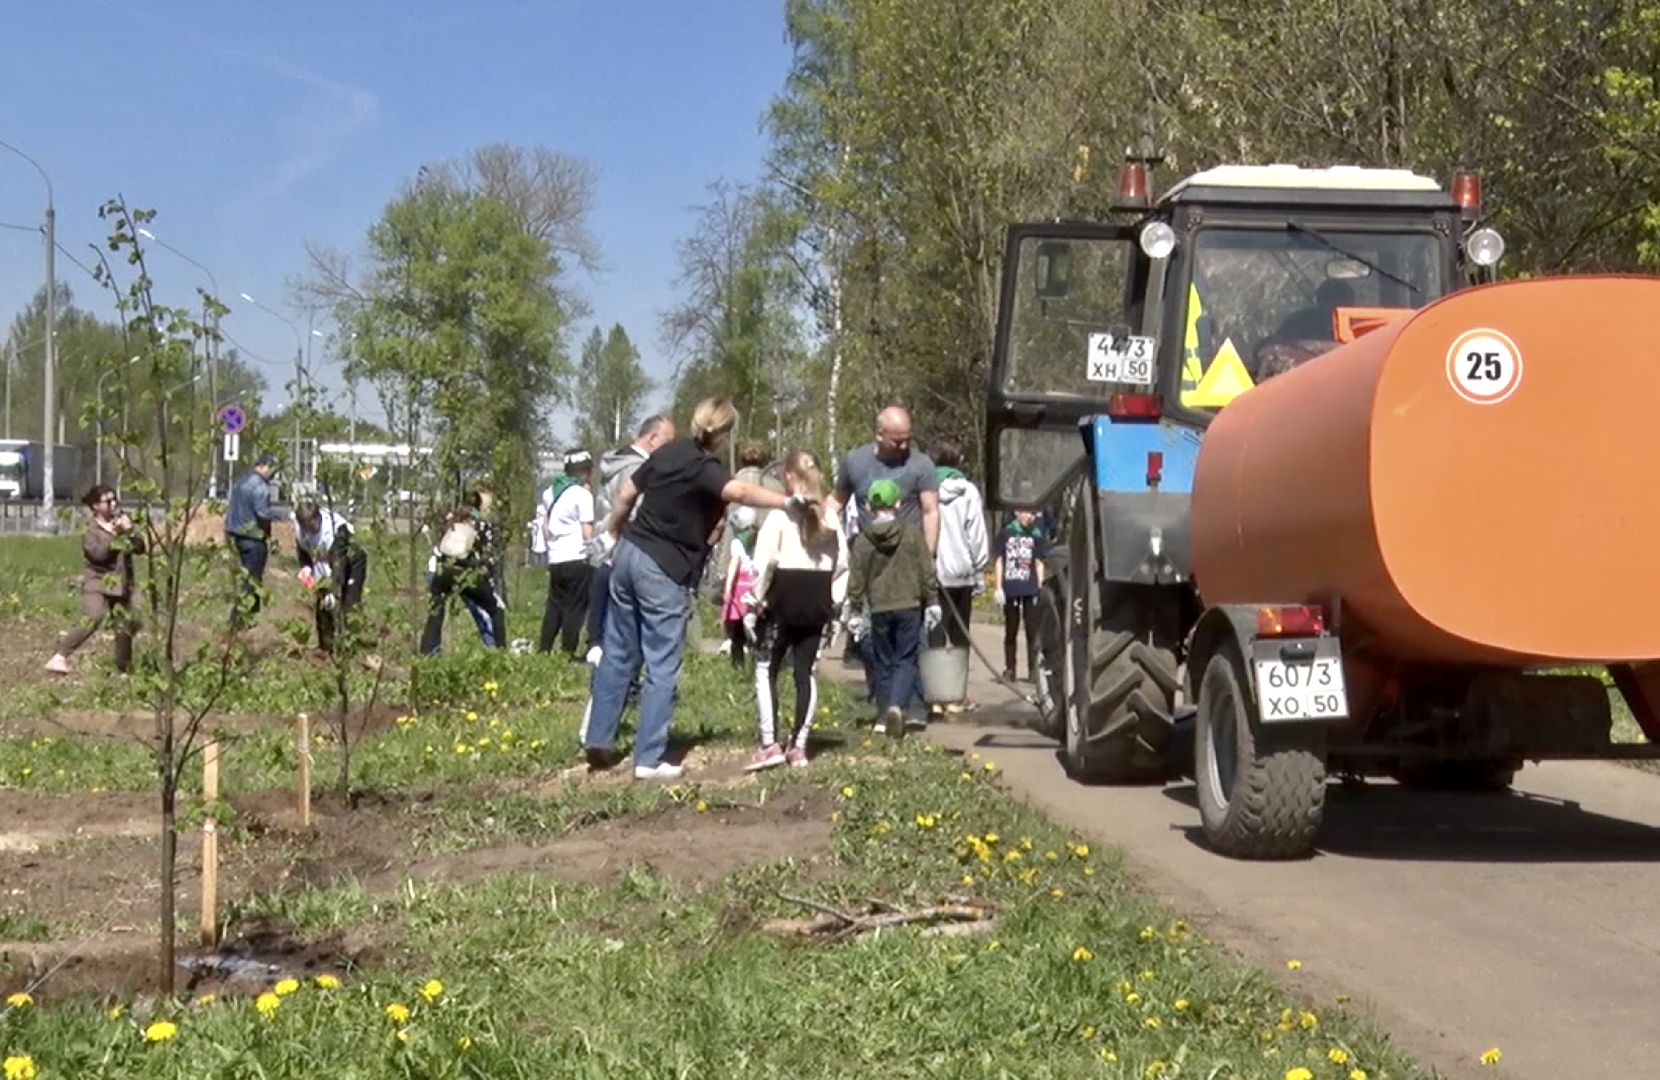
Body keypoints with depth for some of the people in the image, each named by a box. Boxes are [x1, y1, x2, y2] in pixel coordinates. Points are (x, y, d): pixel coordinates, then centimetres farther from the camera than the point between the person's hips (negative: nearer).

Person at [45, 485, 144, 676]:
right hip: (97, 582, -5)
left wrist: (131, 532, -13)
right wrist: (114, 534, -20)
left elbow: (140, 548, 4)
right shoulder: (91, 529, -3)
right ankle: (59, 657, -26)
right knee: (94, 619, -28)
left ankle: (124, 671, 20)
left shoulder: (122, 521, 11)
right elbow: (97, 553, -19)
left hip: (121, 583, 5)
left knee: (124, 627, 5)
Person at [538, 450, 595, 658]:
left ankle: (544, 649, 13)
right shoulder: (583, 494, -9)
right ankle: (568, 652, -3)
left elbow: (545, 525, 16)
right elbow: (587, 533, -12)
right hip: (577, 559, -6)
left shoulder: (552, 492, 10)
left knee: (554, 605, 14)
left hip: (555, 558, 6)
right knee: (575, 608, -1)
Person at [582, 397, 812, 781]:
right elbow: (740, 492, -38)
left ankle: (597, 741, 19)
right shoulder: (704, 470, -17)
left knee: (618, 654, 15)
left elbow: (626, 495, 15)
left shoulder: (670, 452, 6)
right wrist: (789, 502, -47)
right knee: (661, 667, -1)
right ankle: (649, 759, -2)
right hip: (664, 571, -8)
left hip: (631, 554, 8)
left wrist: (612, 535, 30)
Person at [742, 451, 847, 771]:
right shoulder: (829, 516, 7)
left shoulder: (780, 513, -9)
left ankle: (769, 744, -6)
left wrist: (756, 599, -7)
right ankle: (799, 746, 10)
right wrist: (834, 601, 13)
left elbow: (765, 561, -15)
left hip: (785, 599, -5)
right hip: (817, 601, 5)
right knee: (806, 671, 9)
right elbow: (842, 563, 8)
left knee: (766, 669, 3)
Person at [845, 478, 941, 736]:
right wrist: (932, 603, 8)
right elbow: (927, 571, 0)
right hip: (909, 606, -1)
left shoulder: (863, 539, -2)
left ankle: (883, 715, 13)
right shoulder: (912, 533, -3)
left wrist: (856, 611, 10)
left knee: (882, 662, 13)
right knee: (906, 660, 3)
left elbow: (856, 579, 1)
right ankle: (897, 705, -19)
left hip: (879, 608, 1)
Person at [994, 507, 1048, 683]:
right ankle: (1009, 669, 13)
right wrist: (999, 587, -1)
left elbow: (1039, 563, 9)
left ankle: (1033, 669, 8)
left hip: (1030, 589, 1)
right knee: (1010, 631, 7)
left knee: (1032, 630, 2)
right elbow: (1000, 561, 5)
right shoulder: (1005, 533, 2)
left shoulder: (1036, 535, 5)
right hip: (1010, 588, 0)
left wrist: (1040, 588, 2)